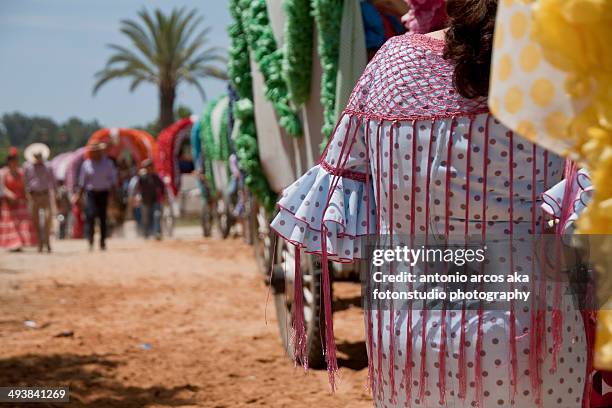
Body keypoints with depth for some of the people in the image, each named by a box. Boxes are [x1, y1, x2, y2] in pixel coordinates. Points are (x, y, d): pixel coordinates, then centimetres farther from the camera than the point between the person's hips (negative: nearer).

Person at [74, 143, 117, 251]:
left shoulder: (108, 163, 3)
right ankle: (90, 241, -14)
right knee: (90, 215, -15)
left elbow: (113, 180, 7)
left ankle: (103, 242, 11)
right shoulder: (86, 164, 3)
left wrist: (113, 193, -1)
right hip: (91, 192, 0)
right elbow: (82, 181, 9)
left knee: (103, 217, 3)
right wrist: (79, 195, 6)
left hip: (104, 193, 1)